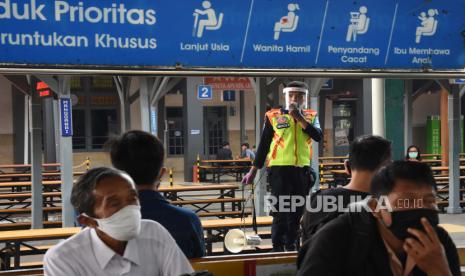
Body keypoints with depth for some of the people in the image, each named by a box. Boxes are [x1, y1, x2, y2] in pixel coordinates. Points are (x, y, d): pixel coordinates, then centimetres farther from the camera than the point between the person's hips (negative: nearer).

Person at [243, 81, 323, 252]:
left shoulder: (311, 116, 9)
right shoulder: (273, 116, 2)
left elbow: (318, 136, -10)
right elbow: (263, 145, 5)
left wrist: (300, 118, -16)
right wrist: (253, 171, 4)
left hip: (302, 169, 3)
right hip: (280, 168, -3)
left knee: (297, 212, 10)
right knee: (281, 210, -7)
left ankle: (291, 245, 21)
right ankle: (277, 247, -1)